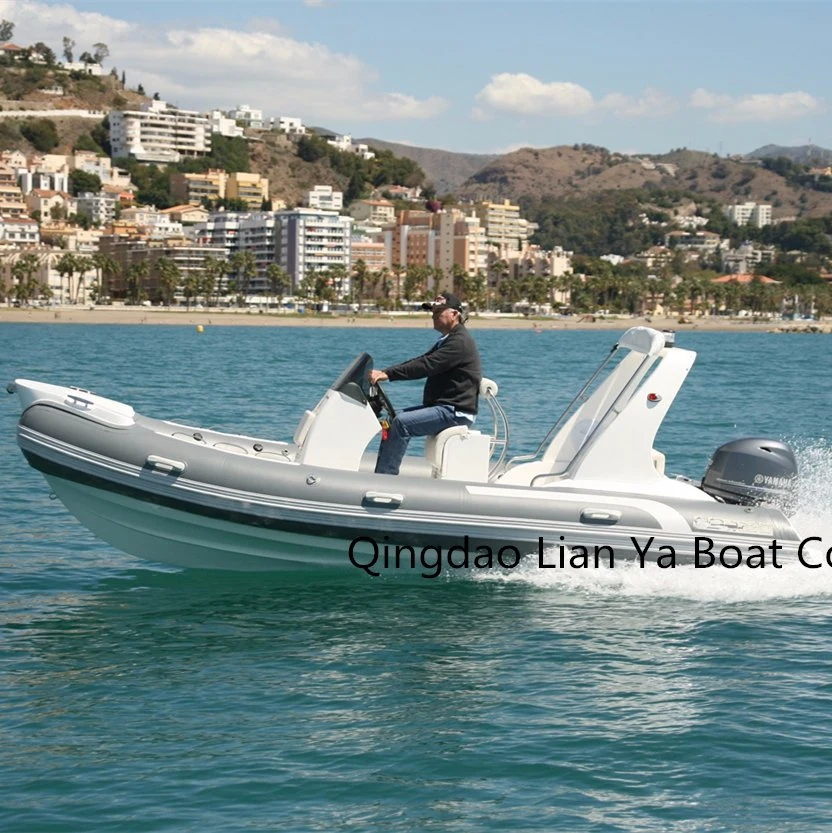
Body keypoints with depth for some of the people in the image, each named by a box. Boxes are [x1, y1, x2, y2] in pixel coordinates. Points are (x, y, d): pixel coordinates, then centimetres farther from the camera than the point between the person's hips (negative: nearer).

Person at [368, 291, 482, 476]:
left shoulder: (460, 342, -14)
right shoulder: (447, 340, 21)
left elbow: (426, 366, -23)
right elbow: (419, 361, 15)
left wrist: (388, 374, -27)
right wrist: (384, 373, 3)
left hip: (456, 411, -11)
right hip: (442, 406, 11)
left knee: (401, 423, -23)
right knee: (393, 420, 3)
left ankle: (384, 476, -22)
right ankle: (382, 476, -1)